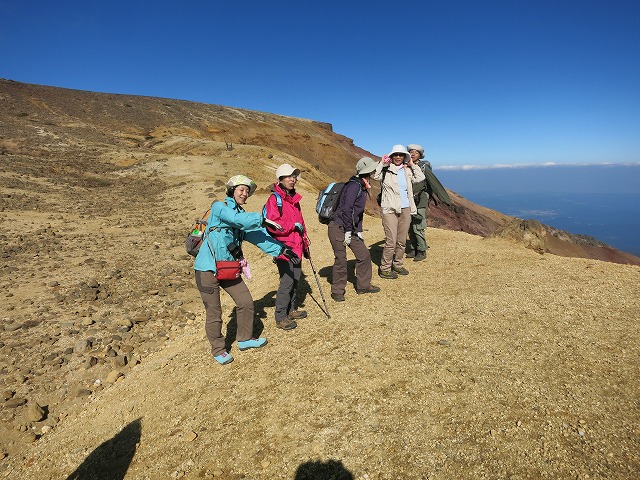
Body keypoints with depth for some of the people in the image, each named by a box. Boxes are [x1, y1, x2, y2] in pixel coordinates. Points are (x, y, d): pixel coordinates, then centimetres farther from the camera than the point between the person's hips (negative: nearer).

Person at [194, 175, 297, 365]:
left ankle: (245, 339, 31)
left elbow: (258, 235, 6)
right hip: (208, 269, -7)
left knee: (246, 302, 9)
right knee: (214, 313, 4)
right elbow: (237, 219, -28)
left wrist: (280, 249, 1)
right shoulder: (219, 207, -10)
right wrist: (261, 219, -27)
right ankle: (218, 350, 25)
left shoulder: (242, 215, 10)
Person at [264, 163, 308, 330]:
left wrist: (305, 244, 23)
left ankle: (292, 310, 32)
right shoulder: (275, 199, -11)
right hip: (284, 247, -8)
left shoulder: (293, 198, 16)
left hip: (296, 247, 9)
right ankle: (280, 318, 9)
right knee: (287, 281, -5)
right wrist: (293, 225, -14)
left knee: (296, 279, 16)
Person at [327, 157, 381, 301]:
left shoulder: (361, 187, 14)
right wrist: (348, 231, -19)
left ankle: (363, 285, 25)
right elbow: (346, 209, -23)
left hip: (350, 229, 10)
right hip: (338, 228, -10)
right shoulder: (354, 186, -16)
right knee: (341, 260, -3)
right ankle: (337, 291, 14)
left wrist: (359, 231, 15)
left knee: (364, 254, 10)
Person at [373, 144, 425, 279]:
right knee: (391, 241, -8)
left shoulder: (407, 170, 12)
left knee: (402, 241, 12)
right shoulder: (386, 169, -3)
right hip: (390, 210, -6)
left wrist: (412, 164, 8)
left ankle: (397, 265, 27)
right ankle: (384, 269, 3)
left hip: (406, 209, 6)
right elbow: (374, 176, -16)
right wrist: (381, 163, -15)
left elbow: (420, 178, 10)